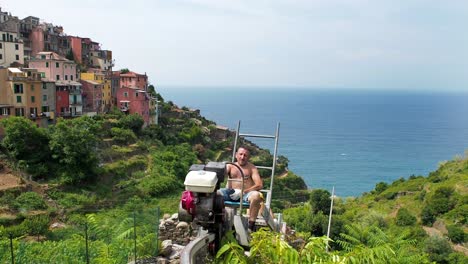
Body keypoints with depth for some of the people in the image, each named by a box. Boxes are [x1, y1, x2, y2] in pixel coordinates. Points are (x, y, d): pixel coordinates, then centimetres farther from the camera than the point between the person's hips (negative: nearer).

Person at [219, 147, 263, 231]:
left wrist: (242, 192, -13)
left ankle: (251, 226, -28)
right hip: (231, 193, 2)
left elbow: (259, 185, -1)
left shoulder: (252, 168, 12)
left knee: (256, 195, -36)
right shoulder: (230, 166, 19)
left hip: (246, 194, -2)